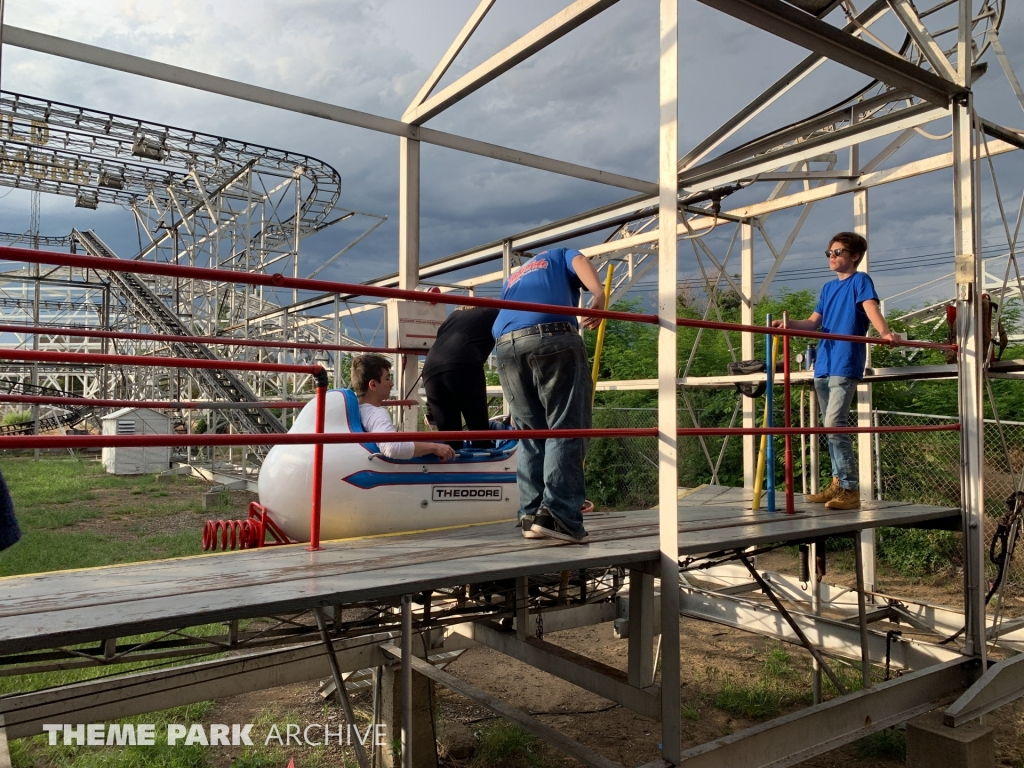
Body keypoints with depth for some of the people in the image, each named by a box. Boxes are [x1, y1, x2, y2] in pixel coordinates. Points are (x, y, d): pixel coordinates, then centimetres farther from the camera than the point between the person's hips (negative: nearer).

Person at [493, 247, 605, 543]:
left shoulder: (512, 279, 40)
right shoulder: (560, 256, 28)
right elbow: (580, 262, 3)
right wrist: (599, 294, -17)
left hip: (506, 347, 5)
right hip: (553, 338, -5)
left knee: (530, 435, 10)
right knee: (564, 429, -5)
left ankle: (532, 514, 7)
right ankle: (558, 515, -12)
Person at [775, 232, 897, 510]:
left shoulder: (860, 281, 0)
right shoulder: (828, 287, 20)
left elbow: (871, 307, -18)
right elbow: (812, 323, 15)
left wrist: (884, 332, -37)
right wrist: (788, 324, -4)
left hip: (845, 366, -8)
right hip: (823, 366, 8)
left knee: (835, 425, -16)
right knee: (831, 427, 11)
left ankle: (851, 489, -11)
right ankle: (838, 484, 19)